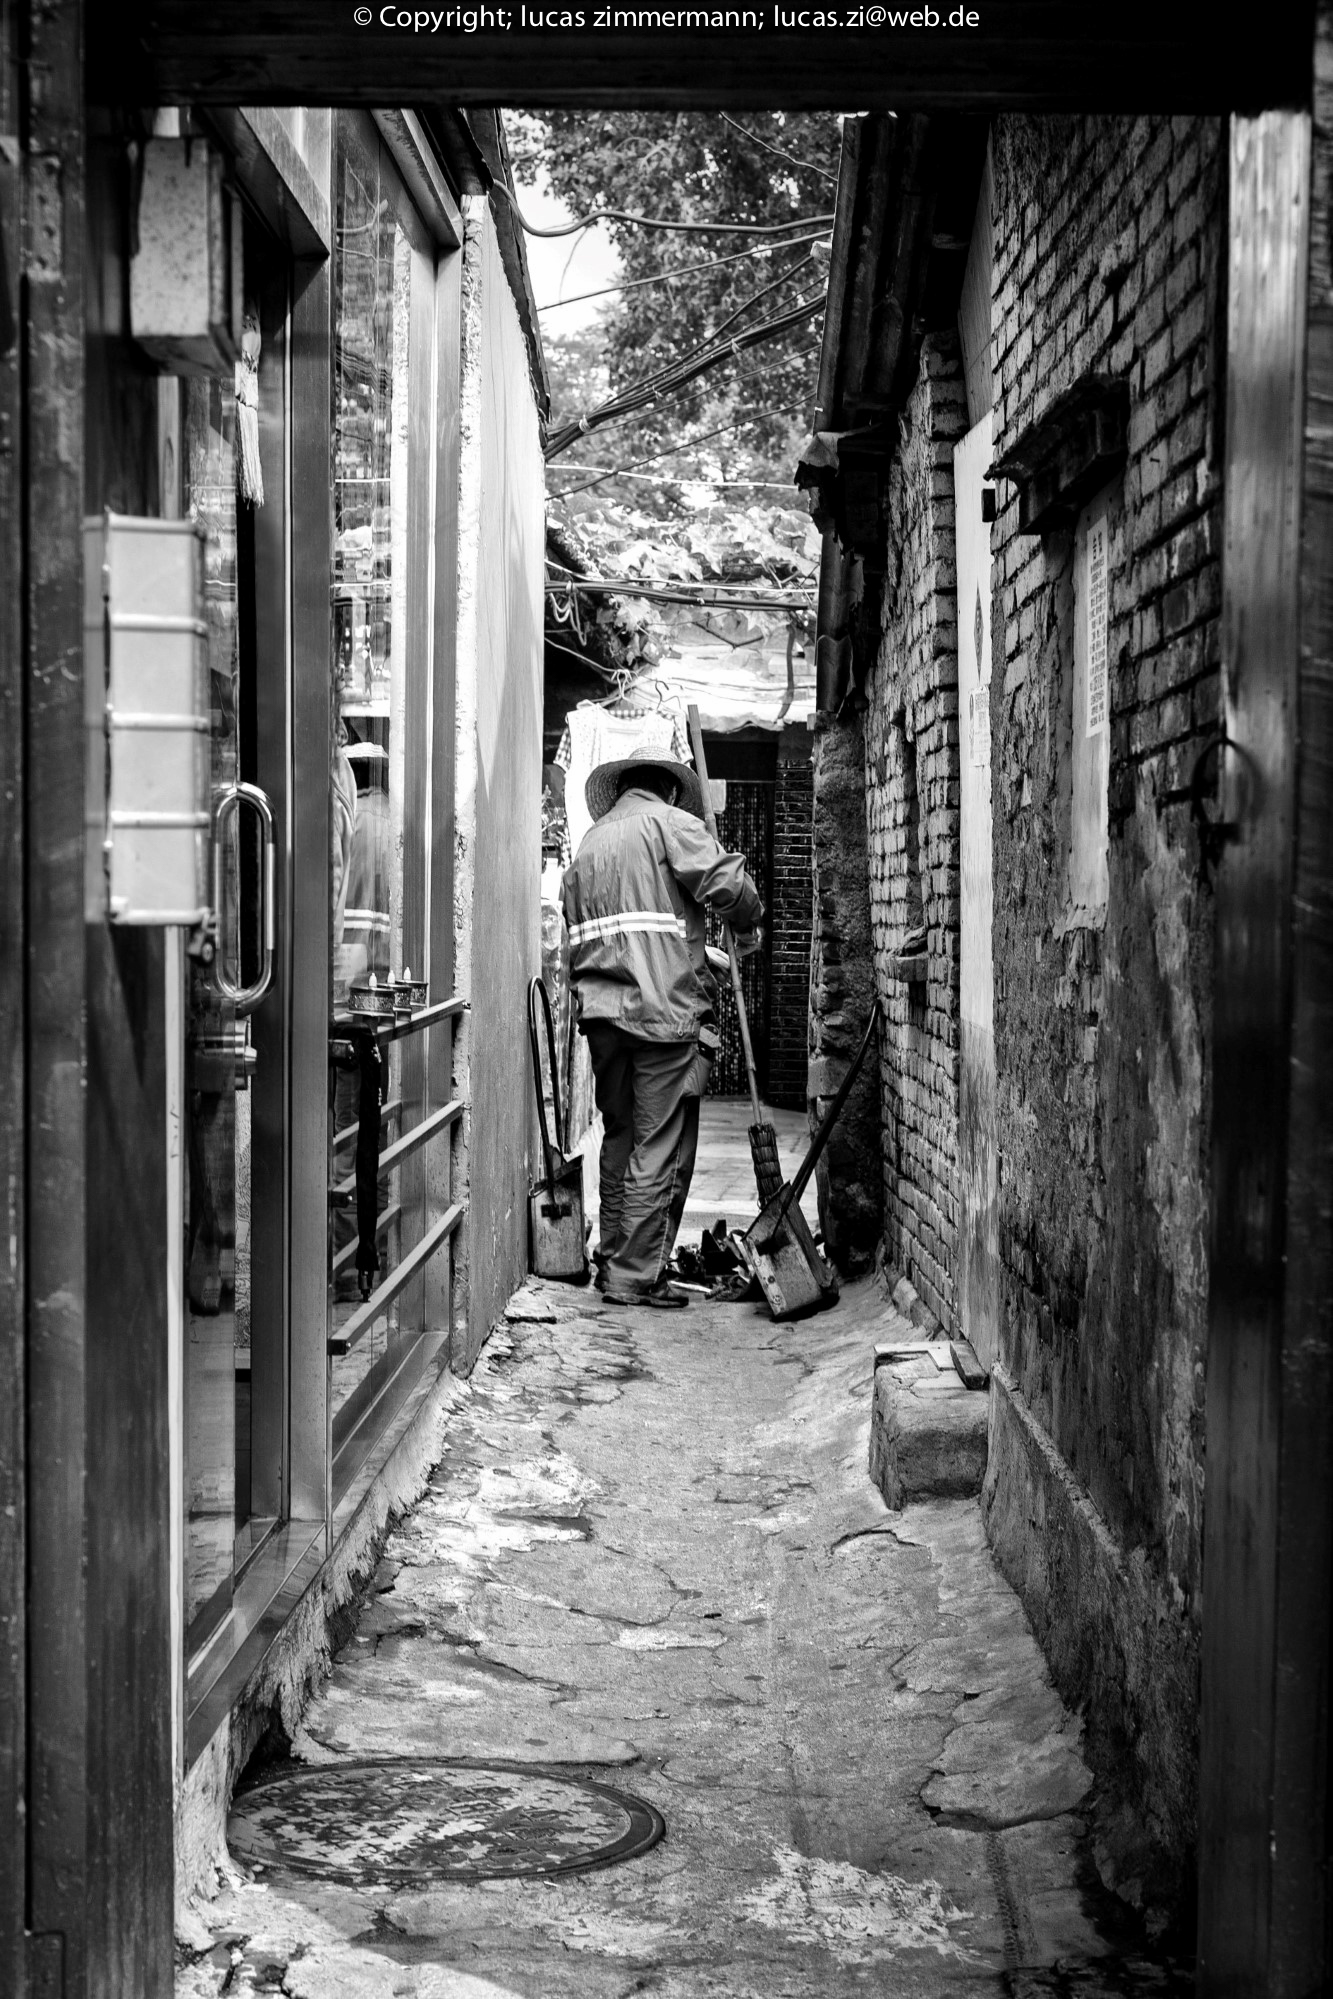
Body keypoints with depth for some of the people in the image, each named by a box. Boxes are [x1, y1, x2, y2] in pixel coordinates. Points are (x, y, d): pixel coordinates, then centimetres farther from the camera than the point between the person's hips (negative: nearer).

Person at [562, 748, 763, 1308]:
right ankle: (637, 1276, -2)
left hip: (602, 1011, 7)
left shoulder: (588, 843, 19)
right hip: (664, 1010, -7)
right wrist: (747, 927, 4)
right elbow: (728, 882, -14)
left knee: (619, 1137, 17)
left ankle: (611, 1259, 23)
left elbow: (575, 940, 18)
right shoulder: (671, 823, -1)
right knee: (661, 1146, -2)